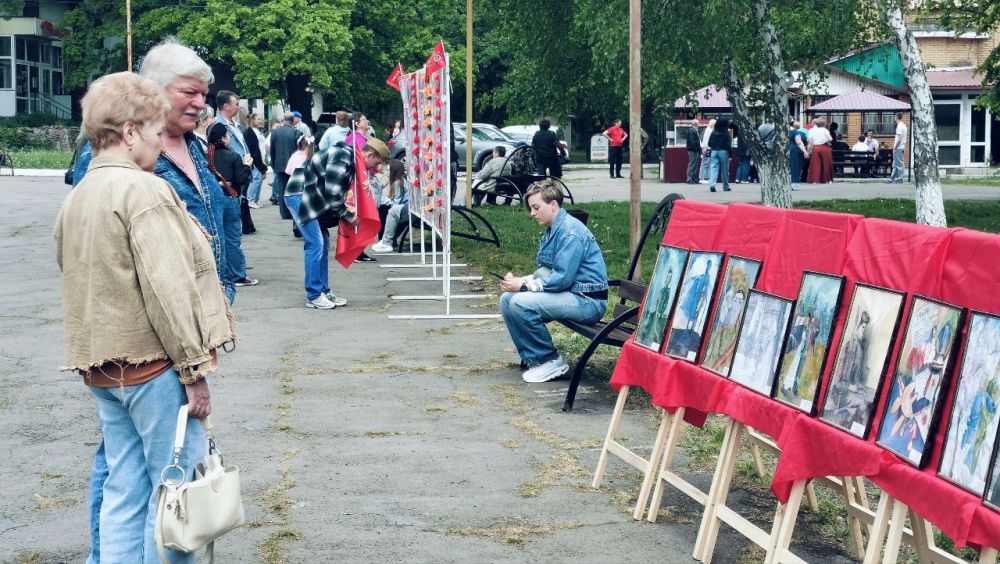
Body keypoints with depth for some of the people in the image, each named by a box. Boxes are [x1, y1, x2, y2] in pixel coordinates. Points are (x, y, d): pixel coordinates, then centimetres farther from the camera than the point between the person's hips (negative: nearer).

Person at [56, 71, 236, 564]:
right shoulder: (144, 191, -13)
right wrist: (193, 370, -15)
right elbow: (168, 288, -19)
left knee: (122, 493, 12)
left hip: (103, 370, 9)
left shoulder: (75, 198, 14)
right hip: (154, 363, -9)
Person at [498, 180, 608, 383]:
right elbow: (546, 271, 15)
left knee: (521, 303, -24)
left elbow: (562, 278, -23)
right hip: (570, 295, 10)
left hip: (588, 301, -10)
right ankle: (533, 358, 7)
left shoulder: (571, 232, -18)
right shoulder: (552, 231, 14)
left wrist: (523, 285, -17)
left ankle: (551, 361, -10)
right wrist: (519, 281, -3)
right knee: (507, 299, 4)